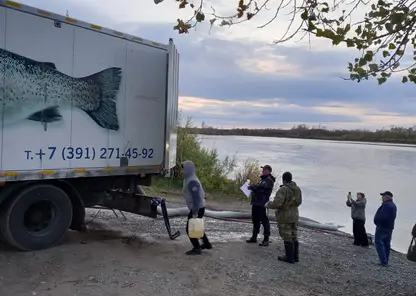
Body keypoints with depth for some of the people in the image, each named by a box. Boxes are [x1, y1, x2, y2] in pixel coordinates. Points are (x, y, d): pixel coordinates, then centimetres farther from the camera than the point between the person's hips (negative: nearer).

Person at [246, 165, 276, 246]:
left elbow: (260, 187, -24)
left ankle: (266, 240, 1)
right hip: (256, 202, 10)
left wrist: (251, 186, -12)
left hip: (262, 204, -10)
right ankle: (254, 237, 26)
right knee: (255, 220, 16)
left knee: (264, 221, -5)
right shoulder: (263, 179, 20)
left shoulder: (269, 181, -11)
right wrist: (252, 188, 6)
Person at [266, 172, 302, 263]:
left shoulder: (283, 189, -20)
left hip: (284, 217, -7)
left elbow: (277, 203, -25)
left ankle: (289, 257, 8)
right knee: (294, 237, 14)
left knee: (287, 237, 1)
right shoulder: (297, 188, 4)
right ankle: (295, 256, 20)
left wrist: (268, 205, -7)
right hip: (294, 216, 7)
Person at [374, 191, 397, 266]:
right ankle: (385, 261, 19)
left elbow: (382, 216, -27)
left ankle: (383, 261, -10)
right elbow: (392, 217, 18)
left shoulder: (386, 204, -19)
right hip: (390, 227, 10)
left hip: (382, 227, -10)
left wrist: (376, 221, -11)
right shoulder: (393, 205, 14)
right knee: (386, 244, 13)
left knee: (378, 243, -6)